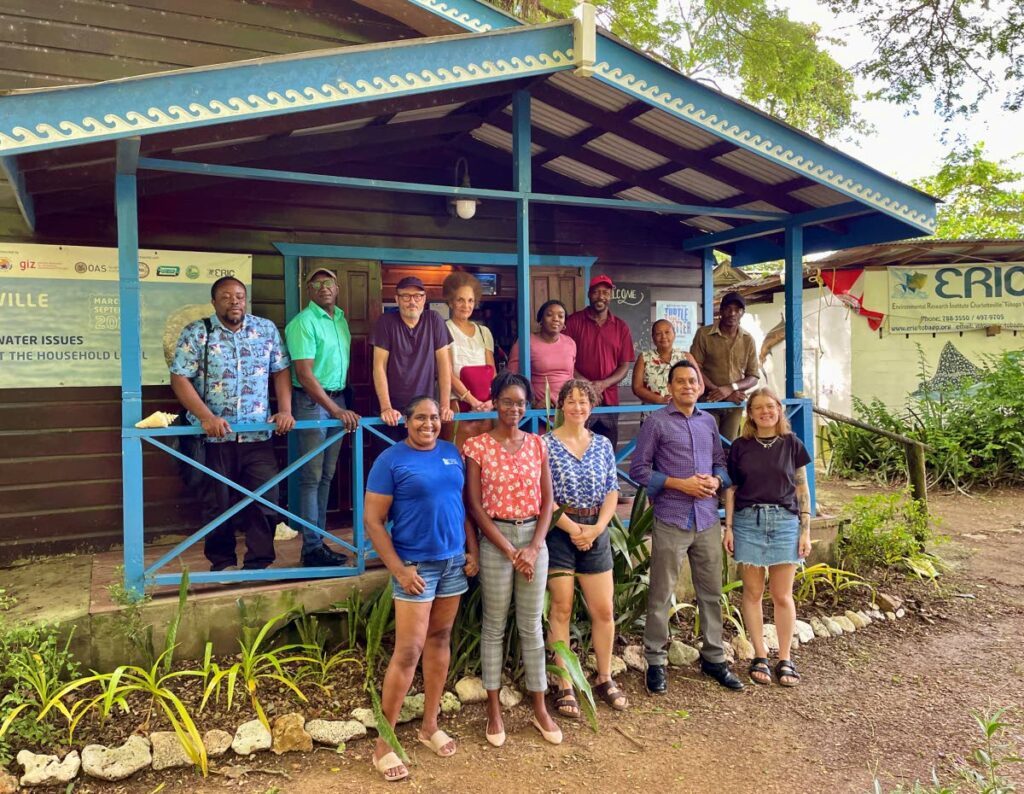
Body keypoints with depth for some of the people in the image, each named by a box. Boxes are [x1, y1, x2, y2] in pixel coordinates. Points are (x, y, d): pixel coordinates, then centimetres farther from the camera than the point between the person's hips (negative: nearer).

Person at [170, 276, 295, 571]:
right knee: (218, 503, 8)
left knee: (265, 500, 1)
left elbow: (281, 371, 10)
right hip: (214, 436, -2)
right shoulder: (195, 333, -1)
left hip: (258, 434, 2)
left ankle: (258, 564, 14)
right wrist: (206, 417, -18)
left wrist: (285, 410, -5)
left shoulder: (266, 329, 7)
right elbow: (179, 379, -6)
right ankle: (222, 563, 25)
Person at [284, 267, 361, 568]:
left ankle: (319, 540, 20)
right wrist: (335, 410, -23)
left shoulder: (341, 319, 12)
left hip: (337, 400, 7)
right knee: (312, 477, -4)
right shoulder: (303, 322, -11)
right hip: (312, 401, -7)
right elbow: (304, 375, -18)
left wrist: (341, 405, 6)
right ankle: (312, 548, 2)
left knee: (326, 475, 11)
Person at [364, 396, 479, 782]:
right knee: (408, 651, -4)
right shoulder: (391, 460, -10)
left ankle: (430, 725, 28)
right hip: (416, 566, -5)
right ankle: (383, 743, 9)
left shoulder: (453, 453, 6)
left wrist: (472, 550, 5)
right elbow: (373, 522, -11)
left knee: (440, 640, 14)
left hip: (454, 561, 5)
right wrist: (399, 569, -15)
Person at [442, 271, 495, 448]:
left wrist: (491, 400, -8)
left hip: (484, 405, 4)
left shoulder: (484, 332, 15)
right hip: (457, 403, -4)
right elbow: (447, 373, -8)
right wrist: (473, 401, -16)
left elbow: (492, 372, 10)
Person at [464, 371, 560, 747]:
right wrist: (510, 550, -11)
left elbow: (547, 500, 5)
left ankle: (539, 708, 23)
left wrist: (534, 547, -7)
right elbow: (475, 506, -8)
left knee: (532, 626, 11)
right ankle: (494, 710, 22)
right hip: (495, 540, -3)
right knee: (494, 626, 8)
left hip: (534, 538, 3)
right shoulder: (477, 446, -5)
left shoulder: (536, 444, 5)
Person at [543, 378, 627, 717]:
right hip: (560, 530, -3)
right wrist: (572, 528, -13)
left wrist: (597, 527, -8)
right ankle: (564, 687, 13)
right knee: (561, 609, 2)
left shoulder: (603, 445, 8)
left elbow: (612, 491, 6)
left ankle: (605, 679, 24)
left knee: (603, 610, 6)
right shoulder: (546, 444, -4)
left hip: (597, 531, 4)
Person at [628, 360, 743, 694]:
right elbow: (639, 469, -6)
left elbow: (720, 462, 17)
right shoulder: (656, 422, -4)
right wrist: (679, 483, -15)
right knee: (661, 595, 3)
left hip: (708, 520, 5)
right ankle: (655, 661, 15)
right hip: (671, 521, -5)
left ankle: (713, 657, 27)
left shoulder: (708, 422, 12)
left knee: (711, 592, 12)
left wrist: (716, 480, -5)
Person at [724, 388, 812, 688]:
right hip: (748, 522, 1)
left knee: (782, 595, 5)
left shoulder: (792, 444, 3)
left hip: (784, 522, 0)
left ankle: (785, 659, 18)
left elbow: (802, 490, 5)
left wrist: (806, 530, 1)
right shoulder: (740, 446, 4)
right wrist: (728, 528, 1)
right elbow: (731, 489, 6)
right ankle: (760, 657, 19)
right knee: (753, 592, 6)